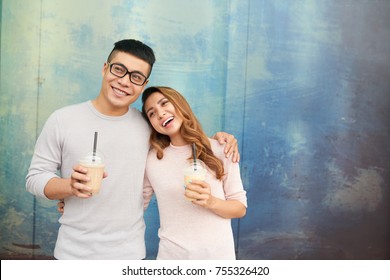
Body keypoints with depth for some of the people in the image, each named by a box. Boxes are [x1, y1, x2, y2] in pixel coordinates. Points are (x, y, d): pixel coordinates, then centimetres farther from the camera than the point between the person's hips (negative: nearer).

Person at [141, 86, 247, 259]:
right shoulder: (151, 160, -4)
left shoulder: (220, 150, -7)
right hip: (171, 255, 1)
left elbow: (240, 208, -4)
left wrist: (211, 202, -21)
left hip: (218, 254, 0)